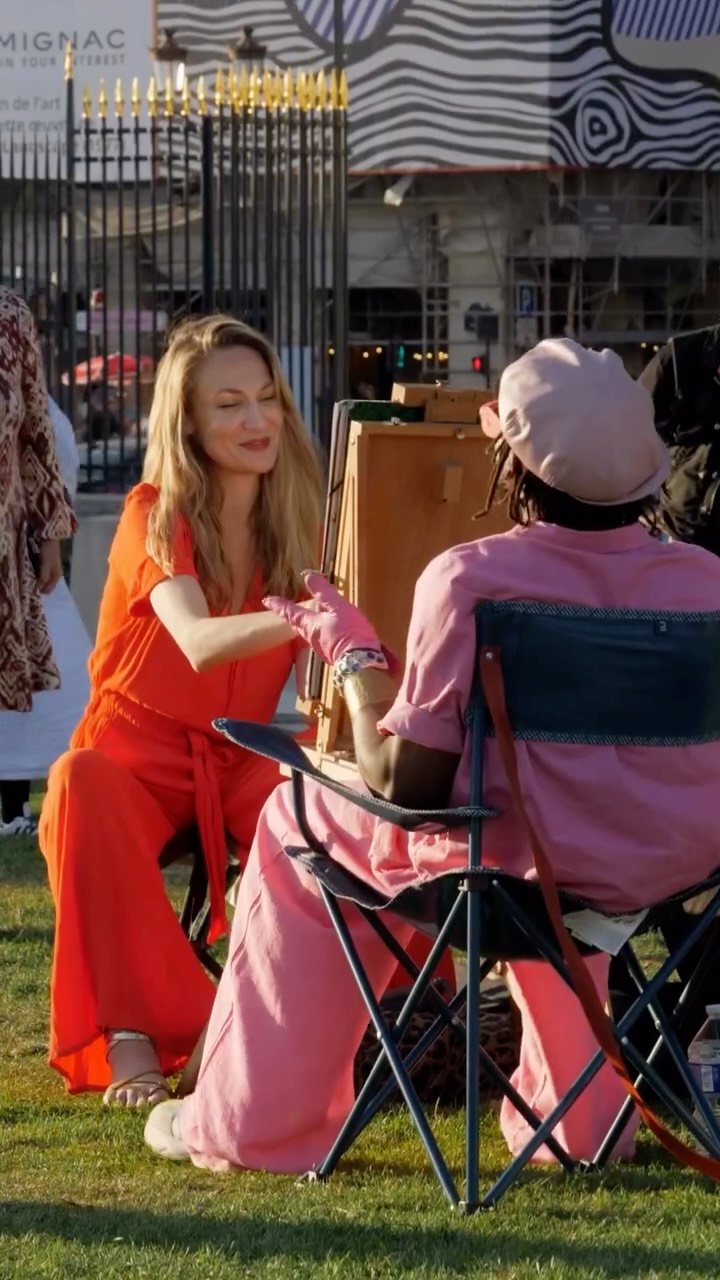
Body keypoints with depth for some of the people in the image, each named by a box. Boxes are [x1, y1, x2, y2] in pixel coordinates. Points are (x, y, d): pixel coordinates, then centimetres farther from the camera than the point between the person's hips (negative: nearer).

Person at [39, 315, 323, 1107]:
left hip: (242, 756, 3)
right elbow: (197, 642, -31)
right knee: (83, 786, -38)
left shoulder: (291, 523, 4)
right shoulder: (154, 514, -11)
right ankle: (130, 1038, -38)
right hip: (138, 749, -3)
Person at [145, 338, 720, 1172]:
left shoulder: (470, 579, -15)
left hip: (512, 868, -5)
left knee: (299, 821, 22)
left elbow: (401, 781, -12)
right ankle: (579, 1110, 44)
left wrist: (353, 657, 4)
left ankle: (258, 1124, 28)